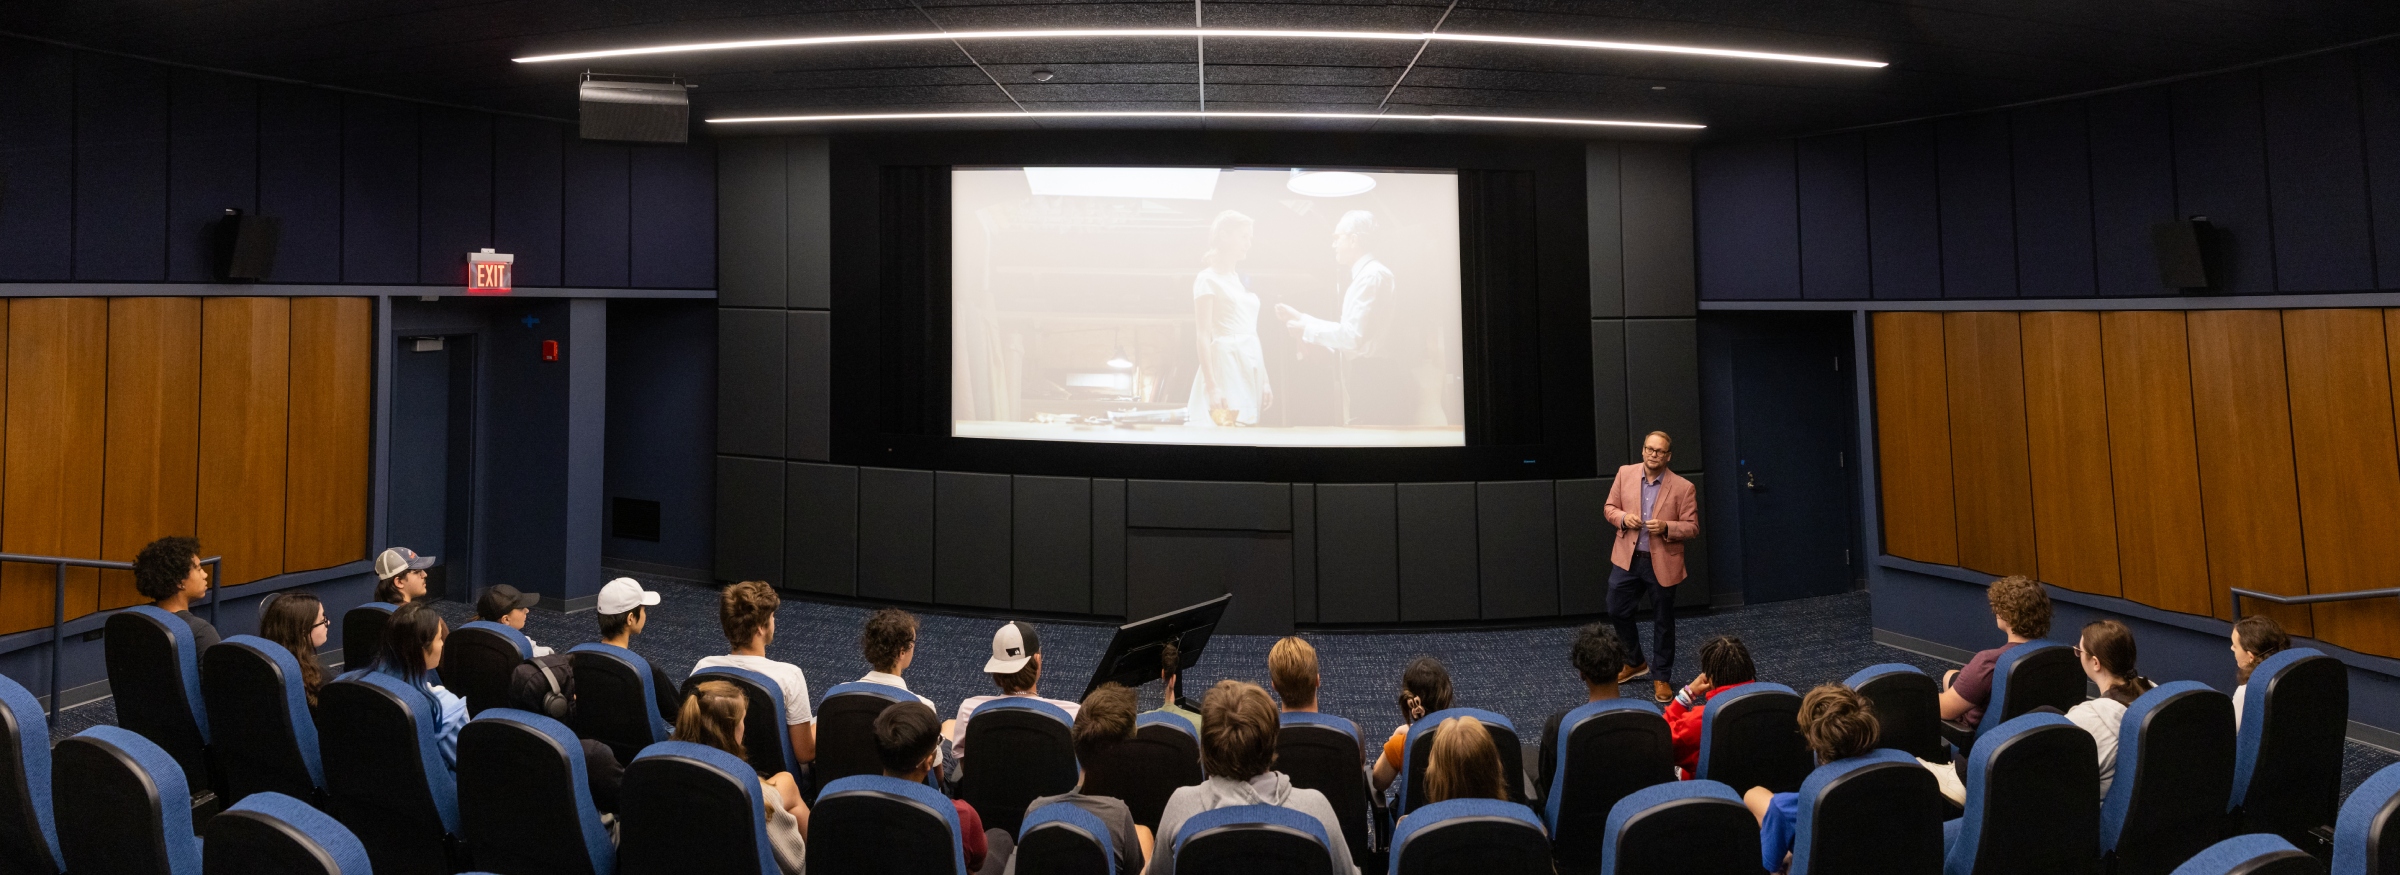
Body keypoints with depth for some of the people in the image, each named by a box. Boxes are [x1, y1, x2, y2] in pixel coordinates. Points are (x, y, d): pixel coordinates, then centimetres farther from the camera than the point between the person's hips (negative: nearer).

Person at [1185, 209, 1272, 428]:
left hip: (1250, 367, 7)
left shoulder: (1242, 280, 19)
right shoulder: (1208, 279, -3)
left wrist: (1265, 379, 15)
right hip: (1225, 363, -7)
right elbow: (1203, 335, -10)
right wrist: (1212, 387, -20)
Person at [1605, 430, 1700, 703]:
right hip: (1627, 558, 3)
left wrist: (1666, 527, -24)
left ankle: (1661, 678, 24)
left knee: (1662, 621, 9)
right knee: (1618, 611, 10)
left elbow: (1692, 527, -7)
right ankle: (1635, 663, 34)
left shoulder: (1683, 487, -9)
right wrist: (1622, 518, -14)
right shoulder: (1625, 474, 0)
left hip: (1662, 563, -3)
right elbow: (1609, 507, 7)